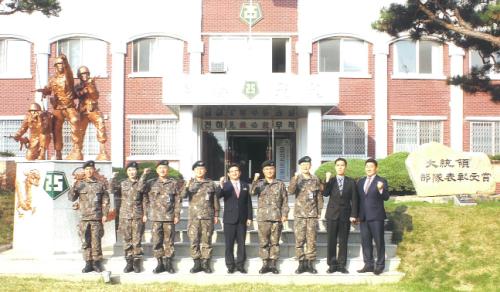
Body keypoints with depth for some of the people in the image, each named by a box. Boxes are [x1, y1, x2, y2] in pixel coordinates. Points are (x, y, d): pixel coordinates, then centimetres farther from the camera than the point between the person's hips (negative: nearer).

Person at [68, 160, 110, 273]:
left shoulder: (100, 185, 7)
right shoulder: (80, 184, 8)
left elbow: (105, 201, 7)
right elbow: (71, 198, 1)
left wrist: (105, 214, -2)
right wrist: (74, 186, -14)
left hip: (97, 218, -1)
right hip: (84, 218, 1)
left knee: (96, 241, -2)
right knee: (85, 242, 4)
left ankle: (96, 262, 7)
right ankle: (88, 263, 10)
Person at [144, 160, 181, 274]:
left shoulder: (174, 183, 6)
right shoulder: (151, 183, 7)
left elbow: (178, 200, 5)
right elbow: (146, 199, 10)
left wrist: (177, 215, 0)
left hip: (169, 217, -1)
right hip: (156, 217, 1)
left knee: (169, 241, 2)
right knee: (157, 241, 2)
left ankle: (168, 263, 11)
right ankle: (160, 263, 10)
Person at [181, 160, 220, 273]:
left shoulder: (211, 184, 8)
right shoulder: (190, 183, 6)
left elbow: (215, 200, 11)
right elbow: (184, 195, -11)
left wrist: (216, 215, 7)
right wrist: (186, 187, -32)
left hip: (208, 217, 0)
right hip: (194, 217, 0)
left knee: (206, 241, 1)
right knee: (194, 241, 0)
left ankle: (206, 263, 8)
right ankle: (197, 263, 7)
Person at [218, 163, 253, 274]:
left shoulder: (245, 185, 11)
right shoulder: (225, 186, 2)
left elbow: (248, 202, 10)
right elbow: (218, 196, -18)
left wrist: (249, 217, 3)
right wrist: (221, 186, -37)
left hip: (242, 219, 2)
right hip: (229, 219, -2)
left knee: (241, 243, 5)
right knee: (229, 244, 1)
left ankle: (240, 265, 12)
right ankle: (230, 266, 8)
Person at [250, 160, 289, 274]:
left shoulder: (280, 184, 9)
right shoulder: (259, 183, 7)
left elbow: (285, 200, 8)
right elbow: (252, 192, -13)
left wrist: (285, 214, -1)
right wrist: (255, 180, -26)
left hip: (277, 217, 0)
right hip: (263, 217, 0)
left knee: (275, 242, 3)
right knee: (263, 242, 2)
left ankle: (273, 264, 10)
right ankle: (265, 264, 9)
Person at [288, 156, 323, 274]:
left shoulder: (315, 179, 8)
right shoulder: (296, 179, 2)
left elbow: (319, 197, 12)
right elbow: (290, 191, -15)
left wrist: (319, 211, 7)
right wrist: (295, 179, -29)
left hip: (312, 214, 1)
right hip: (299, 214, -1)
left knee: (312, 240, 2)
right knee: (299, 240, -1)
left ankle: (310, 263, 9)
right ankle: (301, 263, 6)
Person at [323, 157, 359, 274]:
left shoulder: (351, 182, 7)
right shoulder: (330, 181, 6)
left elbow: (354, 199, 3)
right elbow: (325, 194, -10)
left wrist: (353, 215, -5)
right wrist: (327, 180, -21)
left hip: (345, 215, 0)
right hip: (332, 215, 0)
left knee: (343, 241, 3)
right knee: (331, 241, 0)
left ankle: (341, 265, 9)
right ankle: (332, 265, 7)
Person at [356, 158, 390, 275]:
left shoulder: (381, 181, -3)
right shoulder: (361, 182, 14)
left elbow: (386, 197, -15)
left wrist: (381, 189, -35)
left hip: (376, 216, -5)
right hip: (364, 217, 6)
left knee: (379, 242, -1)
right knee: (365, 242, 9)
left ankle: (380, 265, 7)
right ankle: (368, 265, 17)